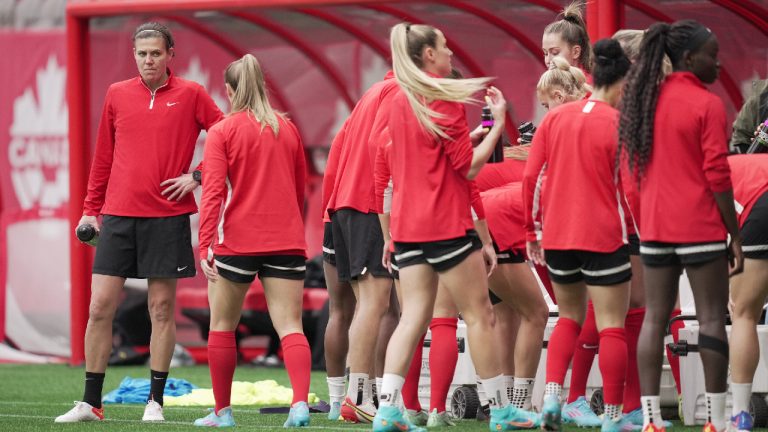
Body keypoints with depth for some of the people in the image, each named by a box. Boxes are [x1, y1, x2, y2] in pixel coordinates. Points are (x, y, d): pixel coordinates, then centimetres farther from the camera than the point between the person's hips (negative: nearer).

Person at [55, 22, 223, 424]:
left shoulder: (190, 94, 1)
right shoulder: (117, 95, 9)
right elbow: (103, 155, 15)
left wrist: (198, 176, -6)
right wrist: (91, 208, 12)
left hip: (167, 217, -2)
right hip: (118, 216, 2)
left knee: (162, 309, 2)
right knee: (100, 307, -2)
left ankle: (155, 402, 9)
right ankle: (91, 403, 4)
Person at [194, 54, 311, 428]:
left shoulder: (222, 132, -3)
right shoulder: (288, 129, 11)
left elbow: (213, 191, -12)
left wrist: (205, 244, -16)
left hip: (237, 242, -3)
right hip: (286, 241, 3)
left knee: (222, 326, 12)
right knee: (290, 326, -4)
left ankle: (222, 411, 16)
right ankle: (300, 403, -24)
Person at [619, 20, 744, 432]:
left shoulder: (645, 100, 8)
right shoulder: (707, 104, -12)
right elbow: (717, 175, -14)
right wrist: (735, 234, -9)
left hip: (655, 227, 6)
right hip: (701, 228, -6)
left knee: (655, 318, 7)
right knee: (711, 318, -1)